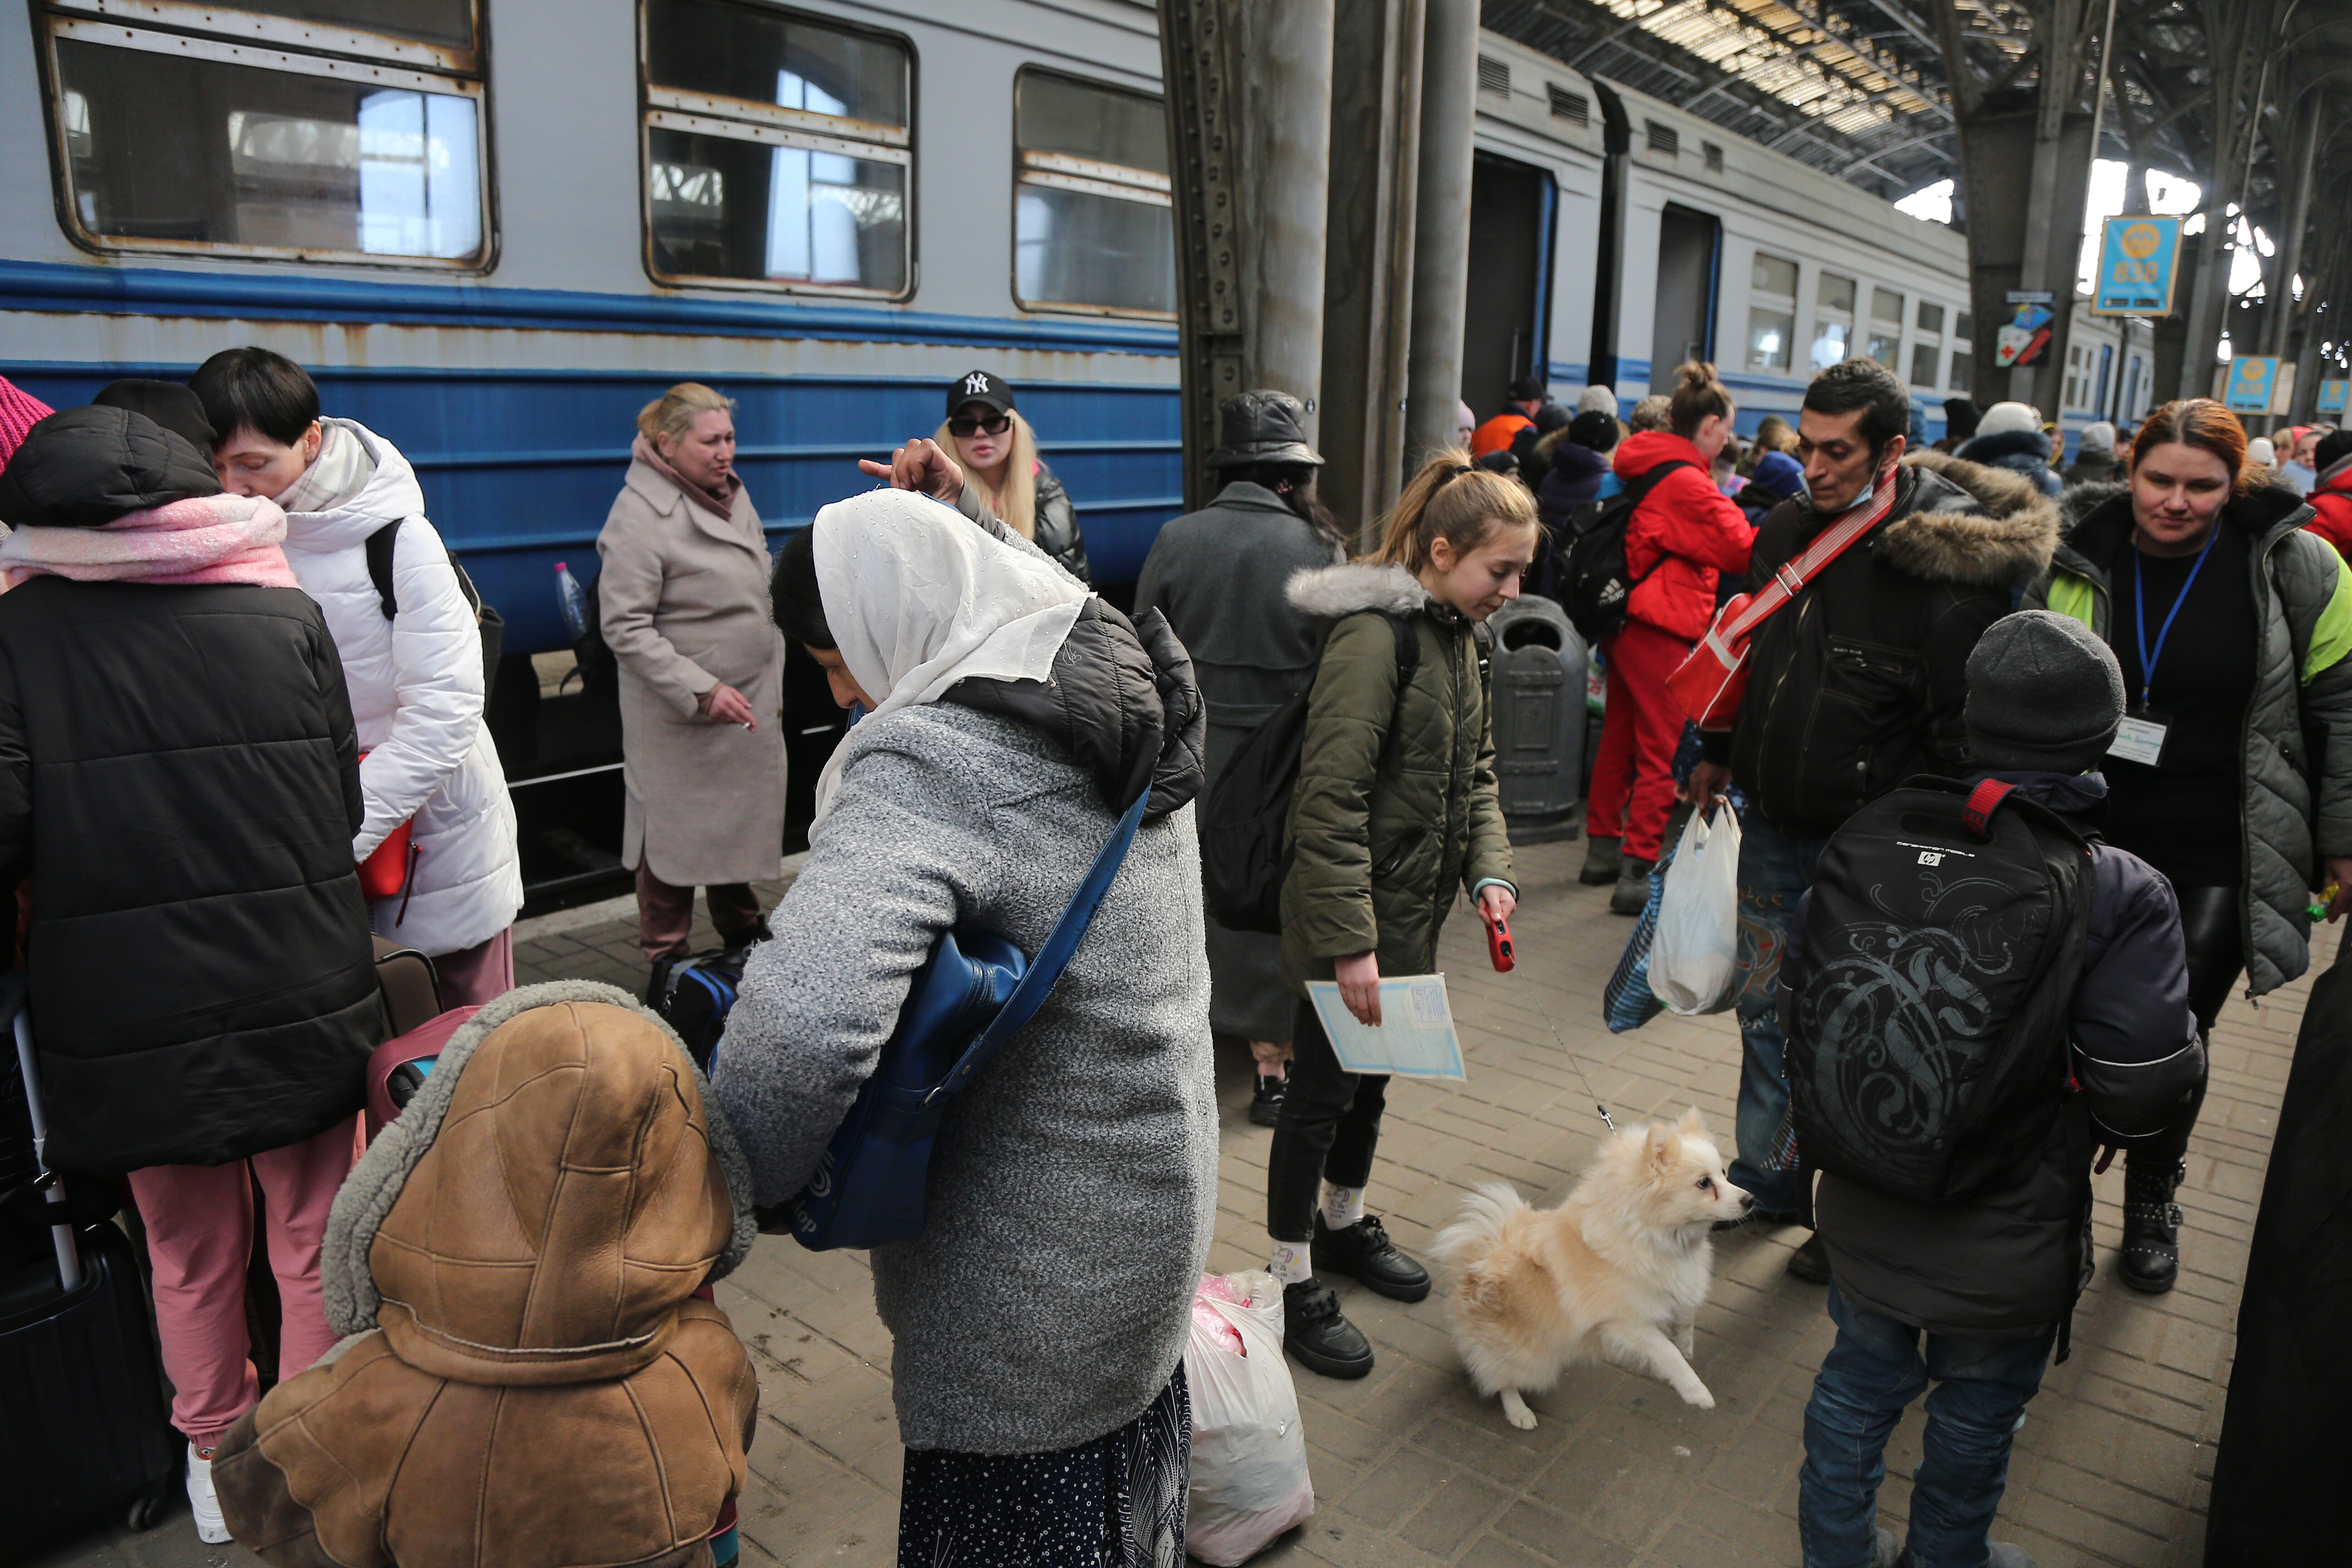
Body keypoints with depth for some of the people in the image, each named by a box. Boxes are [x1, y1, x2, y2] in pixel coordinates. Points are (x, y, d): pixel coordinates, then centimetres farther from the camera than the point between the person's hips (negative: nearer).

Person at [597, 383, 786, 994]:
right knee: (675, 833, 2)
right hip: (678, 715, -7)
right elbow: (625, 628, -20)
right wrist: (701, 691, -23)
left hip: (749, 702, 8)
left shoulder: (732, 493, 9)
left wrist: (773, 679, 19)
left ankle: (741, 932, 35)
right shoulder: (640, 515, -17)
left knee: (740, 821, 17)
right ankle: (667, 958, 17)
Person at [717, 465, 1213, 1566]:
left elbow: (802, 1028, -43)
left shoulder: (927, 762, -31)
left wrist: (722, 1193, -27)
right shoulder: (1122, 682, -3)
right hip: (1159, 1197, 9)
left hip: (1033, 1283, -8)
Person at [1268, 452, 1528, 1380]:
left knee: (1371, 1077, 23)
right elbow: (1330, 801, -26)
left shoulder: (1456, 634, 8)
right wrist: (1350, 941, -28)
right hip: (1349, 917, -9)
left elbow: (1474, 771, 15)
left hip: (1411, 913, 9)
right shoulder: (1374, 635, -22)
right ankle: (1293, 1285, 20)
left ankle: (1344, 1225, 43)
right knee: (1323, 1091, 4)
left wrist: (1489, 869, 1)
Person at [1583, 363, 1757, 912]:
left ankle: (1603, 848, 27)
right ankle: (1637, 871, -5)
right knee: (1662, 749, -5)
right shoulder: (1687, 483, -16)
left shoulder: (1642, 470, 11)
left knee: (1619, 738, 17)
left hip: (1627, 619, 10)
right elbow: (1743, 549, -13)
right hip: (1662, 628, -10)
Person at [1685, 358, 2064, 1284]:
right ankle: (1768, 1180, 36)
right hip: (1772, 825, 7)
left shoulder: (1951, 574, -20)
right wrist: (1718, 753, 24)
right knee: (1766, 1009, 18)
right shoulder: (1788, 529, 2)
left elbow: (1966, 736, -17)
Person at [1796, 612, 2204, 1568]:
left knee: (1859, 1380, 24)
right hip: (2003, 1257, -2)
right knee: (1977, 1413, 24)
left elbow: (1799, 984, -2)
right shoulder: (2124, 898, -20)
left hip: (1862, 1214, 3)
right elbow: (2145, 1093, -20)